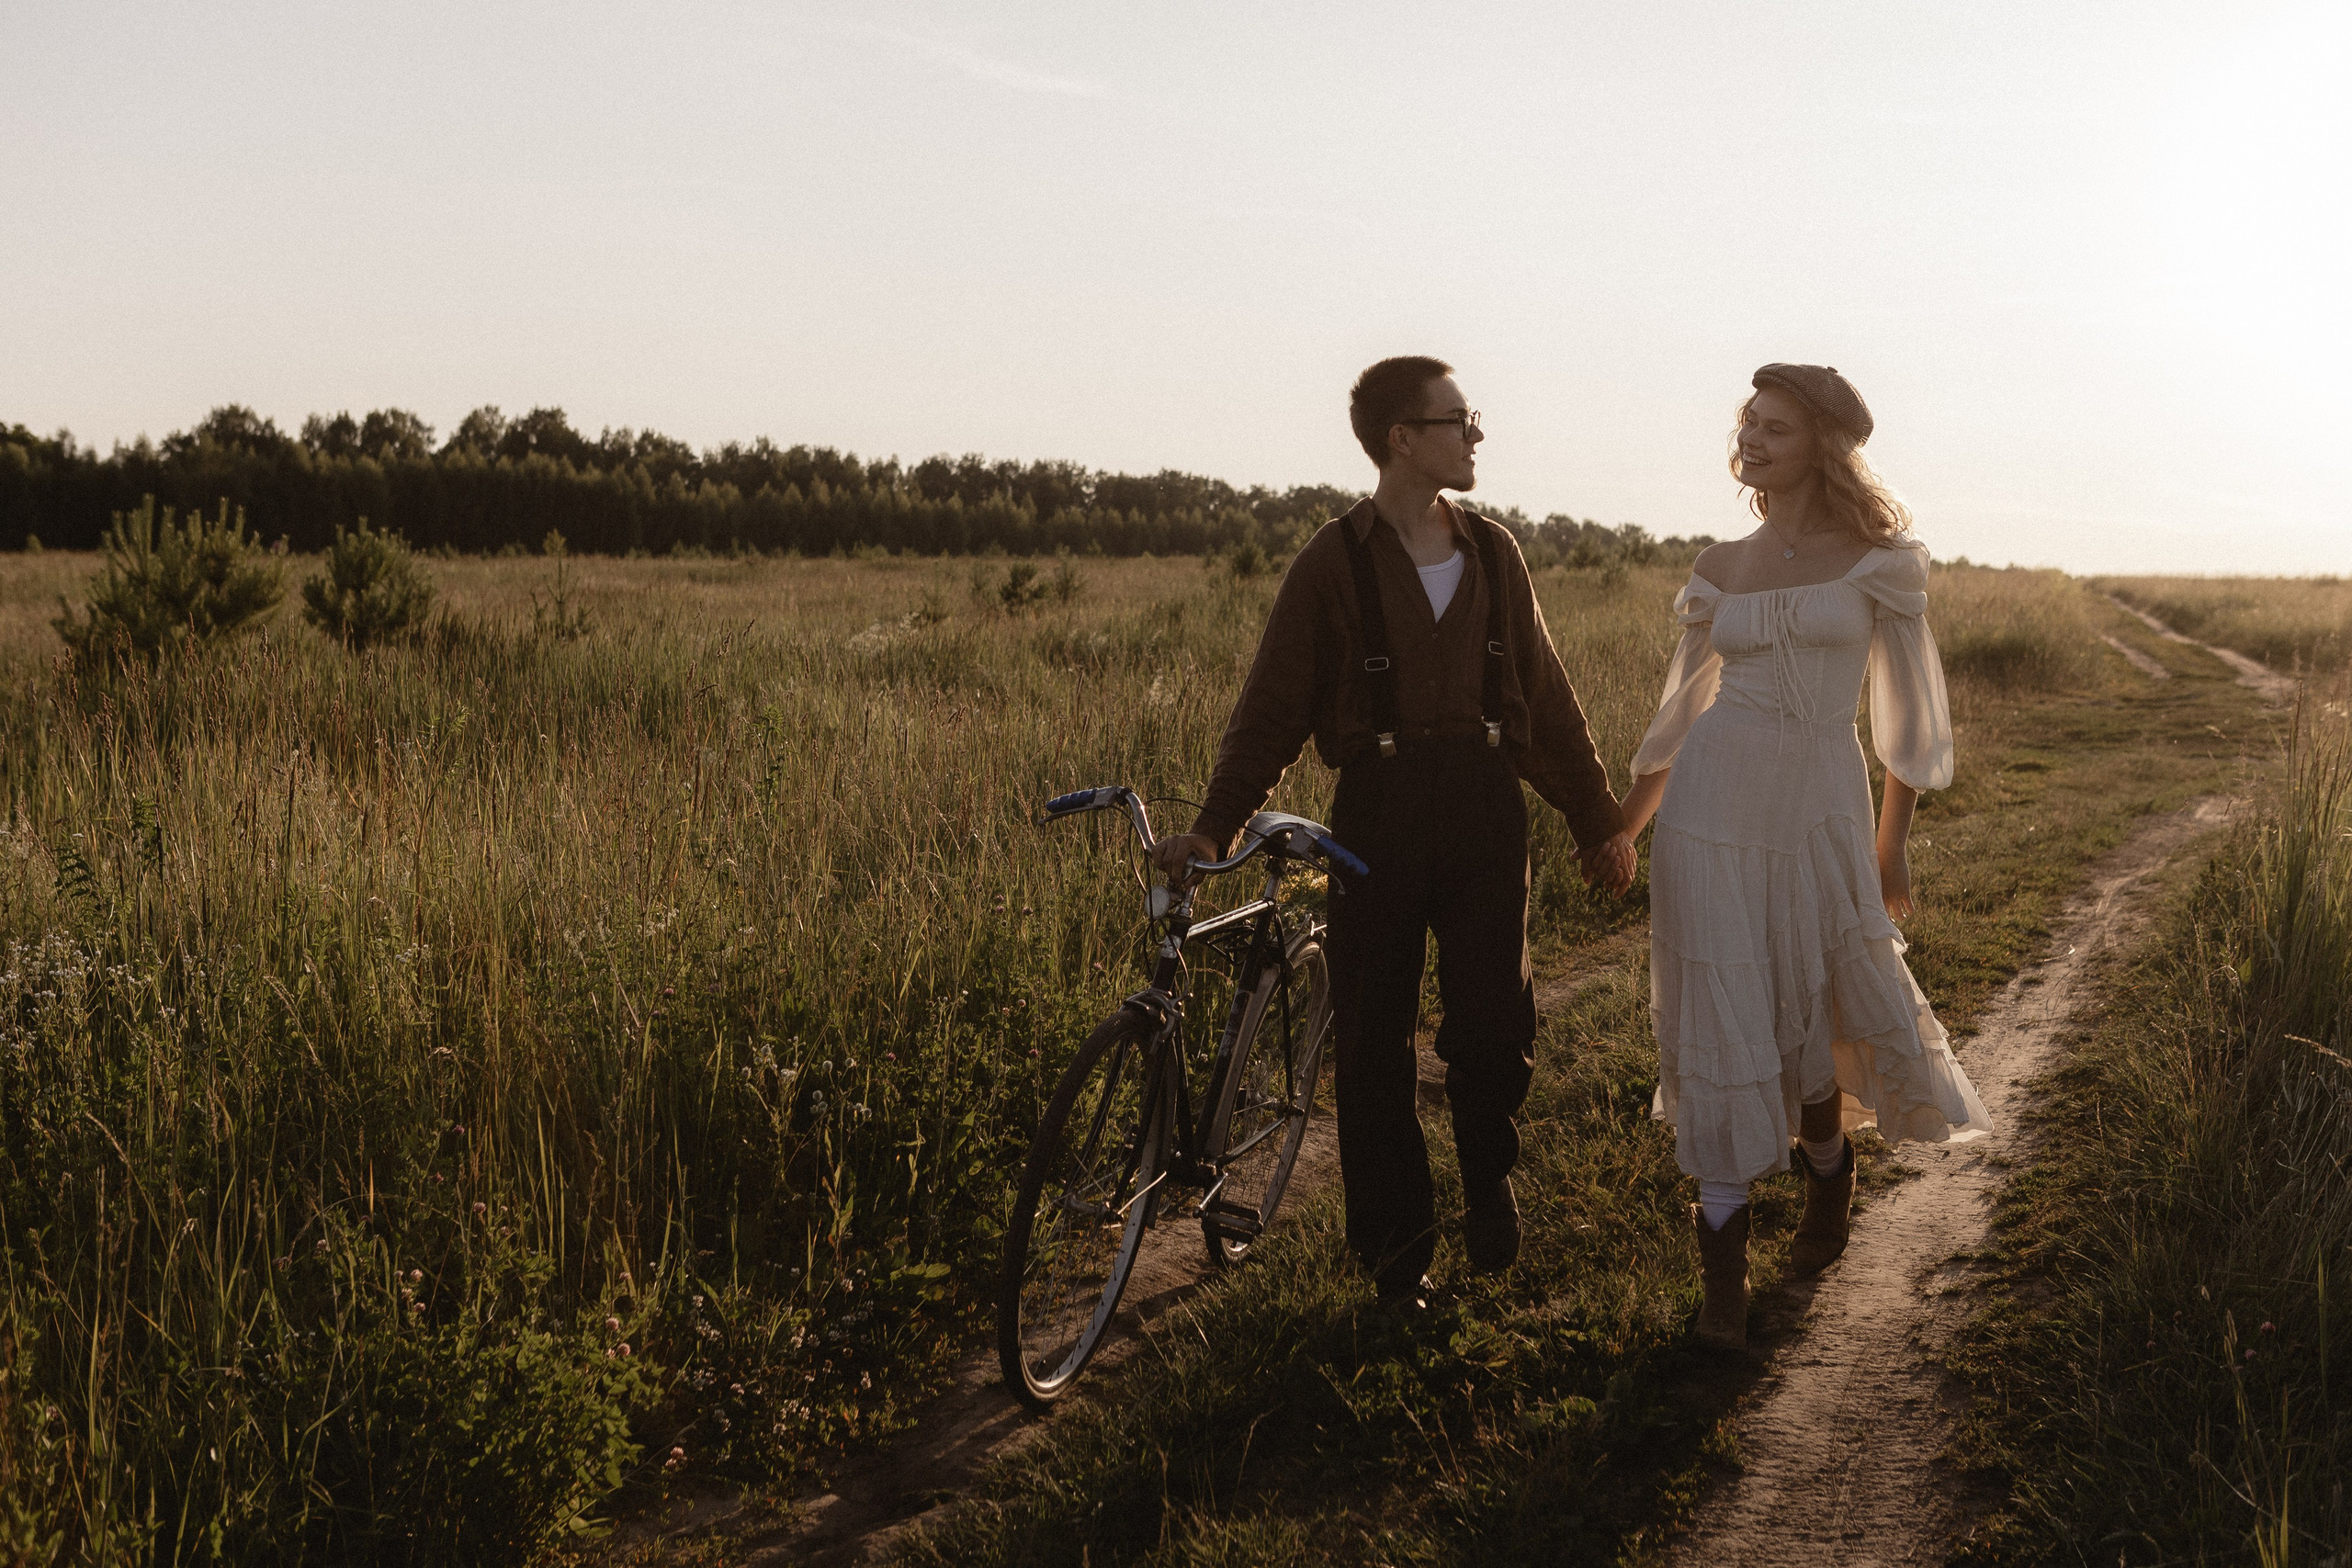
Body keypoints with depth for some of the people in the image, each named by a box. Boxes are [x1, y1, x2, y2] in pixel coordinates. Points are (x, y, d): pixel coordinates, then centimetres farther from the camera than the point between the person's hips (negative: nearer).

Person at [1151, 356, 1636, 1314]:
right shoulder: (1335, 562, -2)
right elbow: (1273, 706, -2)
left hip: (1484, 811, 3)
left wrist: (1599, 818, 16)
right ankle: (1397, 1249, 18)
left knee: (1494, 1026, -2)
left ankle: (1488, 1173, 29)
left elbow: (1545, 697, 15)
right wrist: (1215, 824, -10)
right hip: (1378, 817, -2)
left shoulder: (1493, 554, 9)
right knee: (1374, 1041, 3)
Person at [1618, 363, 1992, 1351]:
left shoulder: (1879, 561, -1)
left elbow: (1909, 713, 3)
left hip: (1821, 817, -2)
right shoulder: (1719, 572, 7)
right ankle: (1723, 1267, 8)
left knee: (1810, 1024, 7)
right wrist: (1615, 831, 19)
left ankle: (1829, 1172, 40)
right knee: (1720, 1027, -1)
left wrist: (1892, 844, 5)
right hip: (1711, 812, 2)